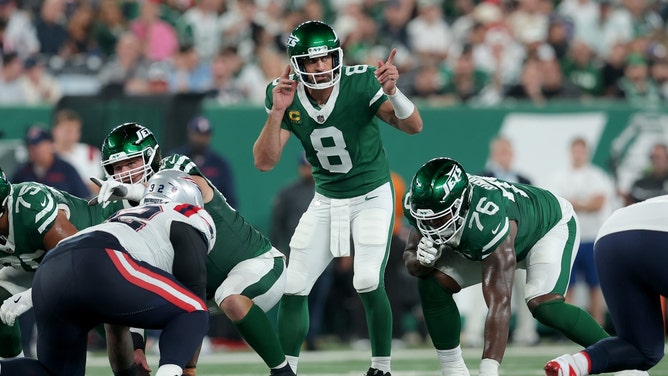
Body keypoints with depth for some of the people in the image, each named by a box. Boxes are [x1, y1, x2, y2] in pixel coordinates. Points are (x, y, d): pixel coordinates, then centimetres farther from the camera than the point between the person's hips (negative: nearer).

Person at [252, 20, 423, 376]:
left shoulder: (360, 83, -22)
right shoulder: (284, 94, -12)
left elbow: (413, 126, -28)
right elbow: (264, 162, -16)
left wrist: (392, 91, -48)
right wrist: (278, 112, -30)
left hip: (371, 196, -4)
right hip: (326, 201, 4)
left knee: (368, 282, -19)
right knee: (293, 287, 1)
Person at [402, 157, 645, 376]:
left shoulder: (489, 219, -46)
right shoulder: (421, 203, -27)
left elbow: (499, 303, -48)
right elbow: (412, 264, -10)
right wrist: (423, 259, -37)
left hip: (551, 224, -7)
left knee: (543, 305, -29)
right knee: (433, 284, -13)